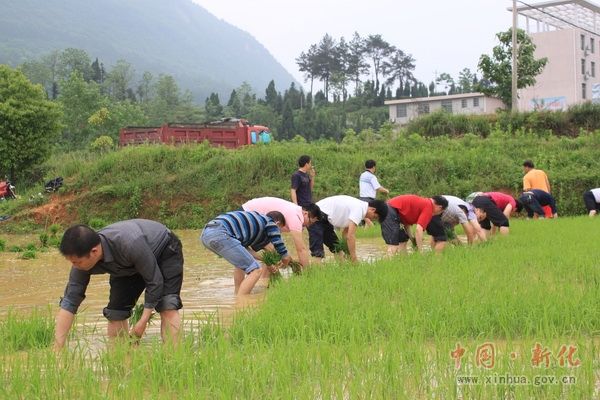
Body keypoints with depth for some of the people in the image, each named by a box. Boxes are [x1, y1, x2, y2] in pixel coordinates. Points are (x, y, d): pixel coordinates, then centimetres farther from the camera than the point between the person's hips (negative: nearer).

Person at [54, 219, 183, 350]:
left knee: (167, 307, -22)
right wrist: (57, 350, -25)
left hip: (165, 250, -5)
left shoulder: (129, 244, -44)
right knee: (116, 313, -4)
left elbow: (155, 281, -30)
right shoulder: (83, 261, -26)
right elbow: (69, 302, -22)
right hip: (129, 265, 6)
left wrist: (143, 321, -25)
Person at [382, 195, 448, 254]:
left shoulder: (423, 203, 18)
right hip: (391, 212, -10)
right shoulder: (429, 206, -8)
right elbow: (418, 229, -17)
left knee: (403, 241, 17)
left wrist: (412, 239, 13)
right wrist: (420, 251, -12)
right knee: (393, 245, -14)